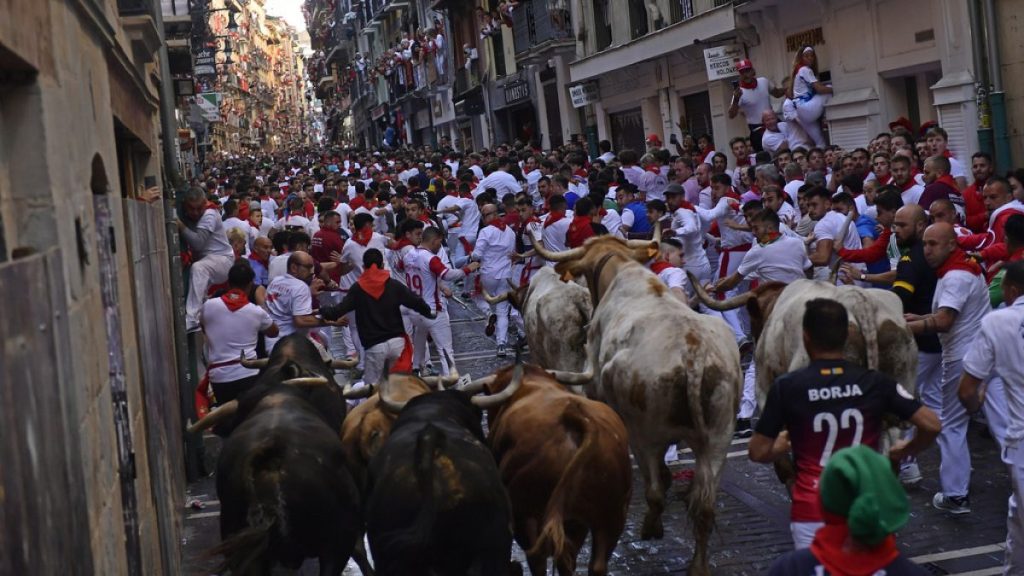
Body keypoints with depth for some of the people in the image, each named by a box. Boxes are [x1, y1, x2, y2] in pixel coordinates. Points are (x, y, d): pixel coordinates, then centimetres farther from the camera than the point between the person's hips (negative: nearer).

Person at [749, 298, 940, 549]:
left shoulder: (787, 387, -6)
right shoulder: (875, 383, -1)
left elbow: (758, 452, -3)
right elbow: (931, 425, -1)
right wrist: (906, 451, 18)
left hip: (812, 514, -1)